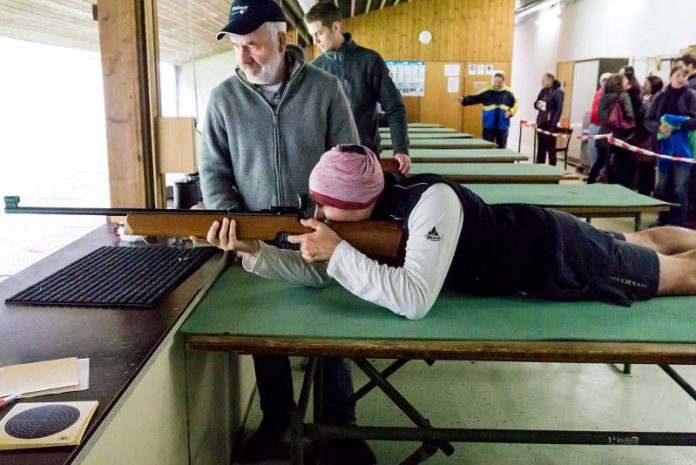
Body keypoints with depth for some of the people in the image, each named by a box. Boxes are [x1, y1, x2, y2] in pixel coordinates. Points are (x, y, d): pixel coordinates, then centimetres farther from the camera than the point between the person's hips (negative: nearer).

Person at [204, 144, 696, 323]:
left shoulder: (431, 201, -39)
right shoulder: (375, 204, -15)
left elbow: (414, 300, -45)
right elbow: (317, 273, -13)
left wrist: (338, 251, -43)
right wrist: (253, 249, -27)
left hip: (554, 253, -7)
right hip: (527, 232, 7)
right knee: (637, 244, 30)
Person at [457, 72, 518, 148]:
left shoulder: (508, 92, 3)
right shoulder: (486, 91, -3)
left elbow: (515, 104, 13)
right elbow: (474, 98, -9)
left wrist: (510, 112, -5)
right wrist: (464, 100, -25)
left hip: (503, 126, 2)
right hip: (489, 126, -2)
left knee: (501, 148, 11)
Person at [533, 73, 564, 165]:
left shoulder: (558, 92, -9)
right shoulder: (543, 91, 12)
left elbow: (559, 110, -14)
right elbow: (535, 104, 19)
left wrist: (553, 125, -19)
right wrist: (538, 104, -6)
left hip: (550, 125, -7)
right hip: (541, 124, 7)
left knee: (551, 149, -1)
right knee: (540, 149, 12)